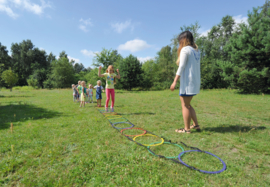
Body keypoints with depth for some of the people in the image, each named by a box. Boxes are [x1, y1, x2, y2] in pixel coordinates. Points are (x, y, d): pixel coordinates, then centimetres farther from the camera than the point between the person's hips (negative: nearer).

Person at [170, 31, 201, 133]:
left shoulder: (185, 49, -8)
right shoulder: (196, 50, 16)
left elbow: (181, 67, -15)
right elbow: (194, 66, 15)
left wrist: (175, 81, -16)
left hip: (187, 82, -8)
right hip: (195, 81, 9)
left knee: (185, 106, 0)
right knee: (187, 105, 18)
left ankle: (186, 129, 8)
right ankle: (196, 124, 24)